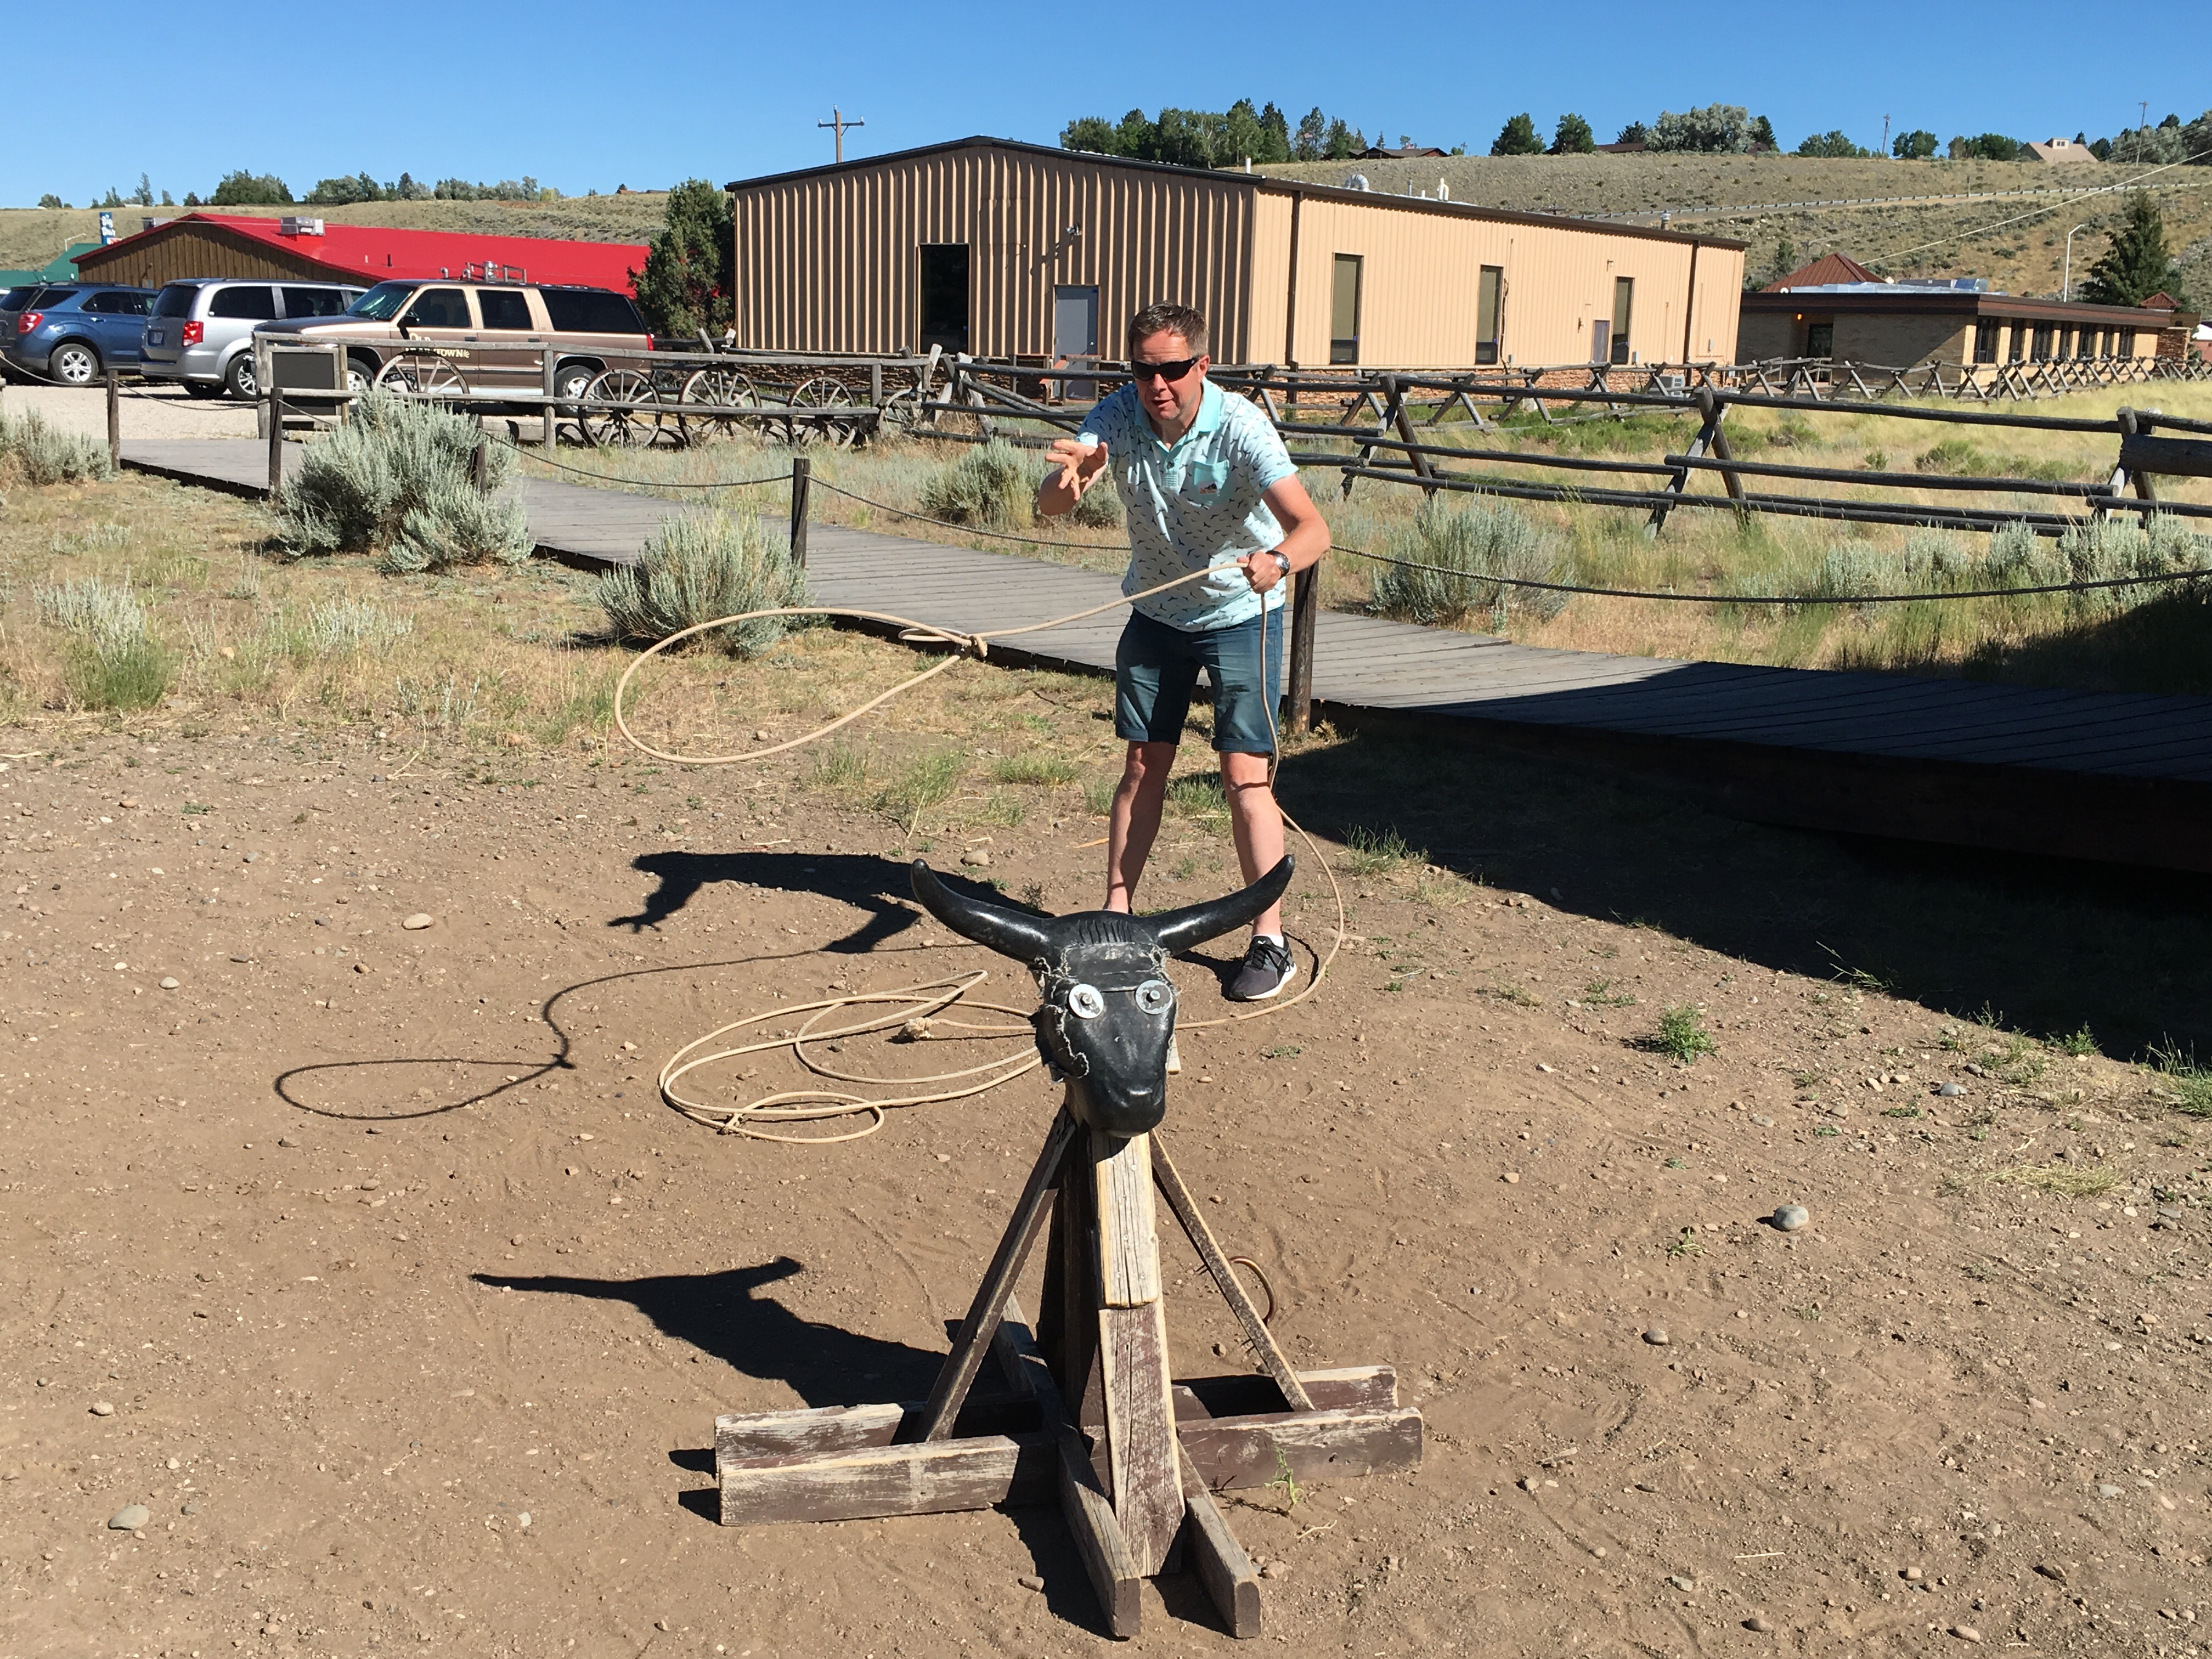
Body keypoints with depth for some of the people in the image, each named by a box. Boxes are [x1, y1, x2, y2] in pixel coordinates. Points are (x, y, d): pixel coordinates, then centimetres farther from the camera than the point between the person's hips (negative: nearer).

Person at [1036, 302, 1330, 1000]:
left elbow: (1313, 529, -37)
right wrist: (1071, 478, -50)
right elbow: (1049, 505, -26)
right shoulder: (1119, 417, -17)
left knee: (1245, 774, -10)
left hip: (1241, 615, -4)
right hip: (1157, 613, 4)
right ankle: (1116, 913, 16)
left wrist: (1277, 561, -59)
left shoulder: (1240, 428, -27)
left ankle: (1271, 940, -4)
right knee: (1143, 766, 6)